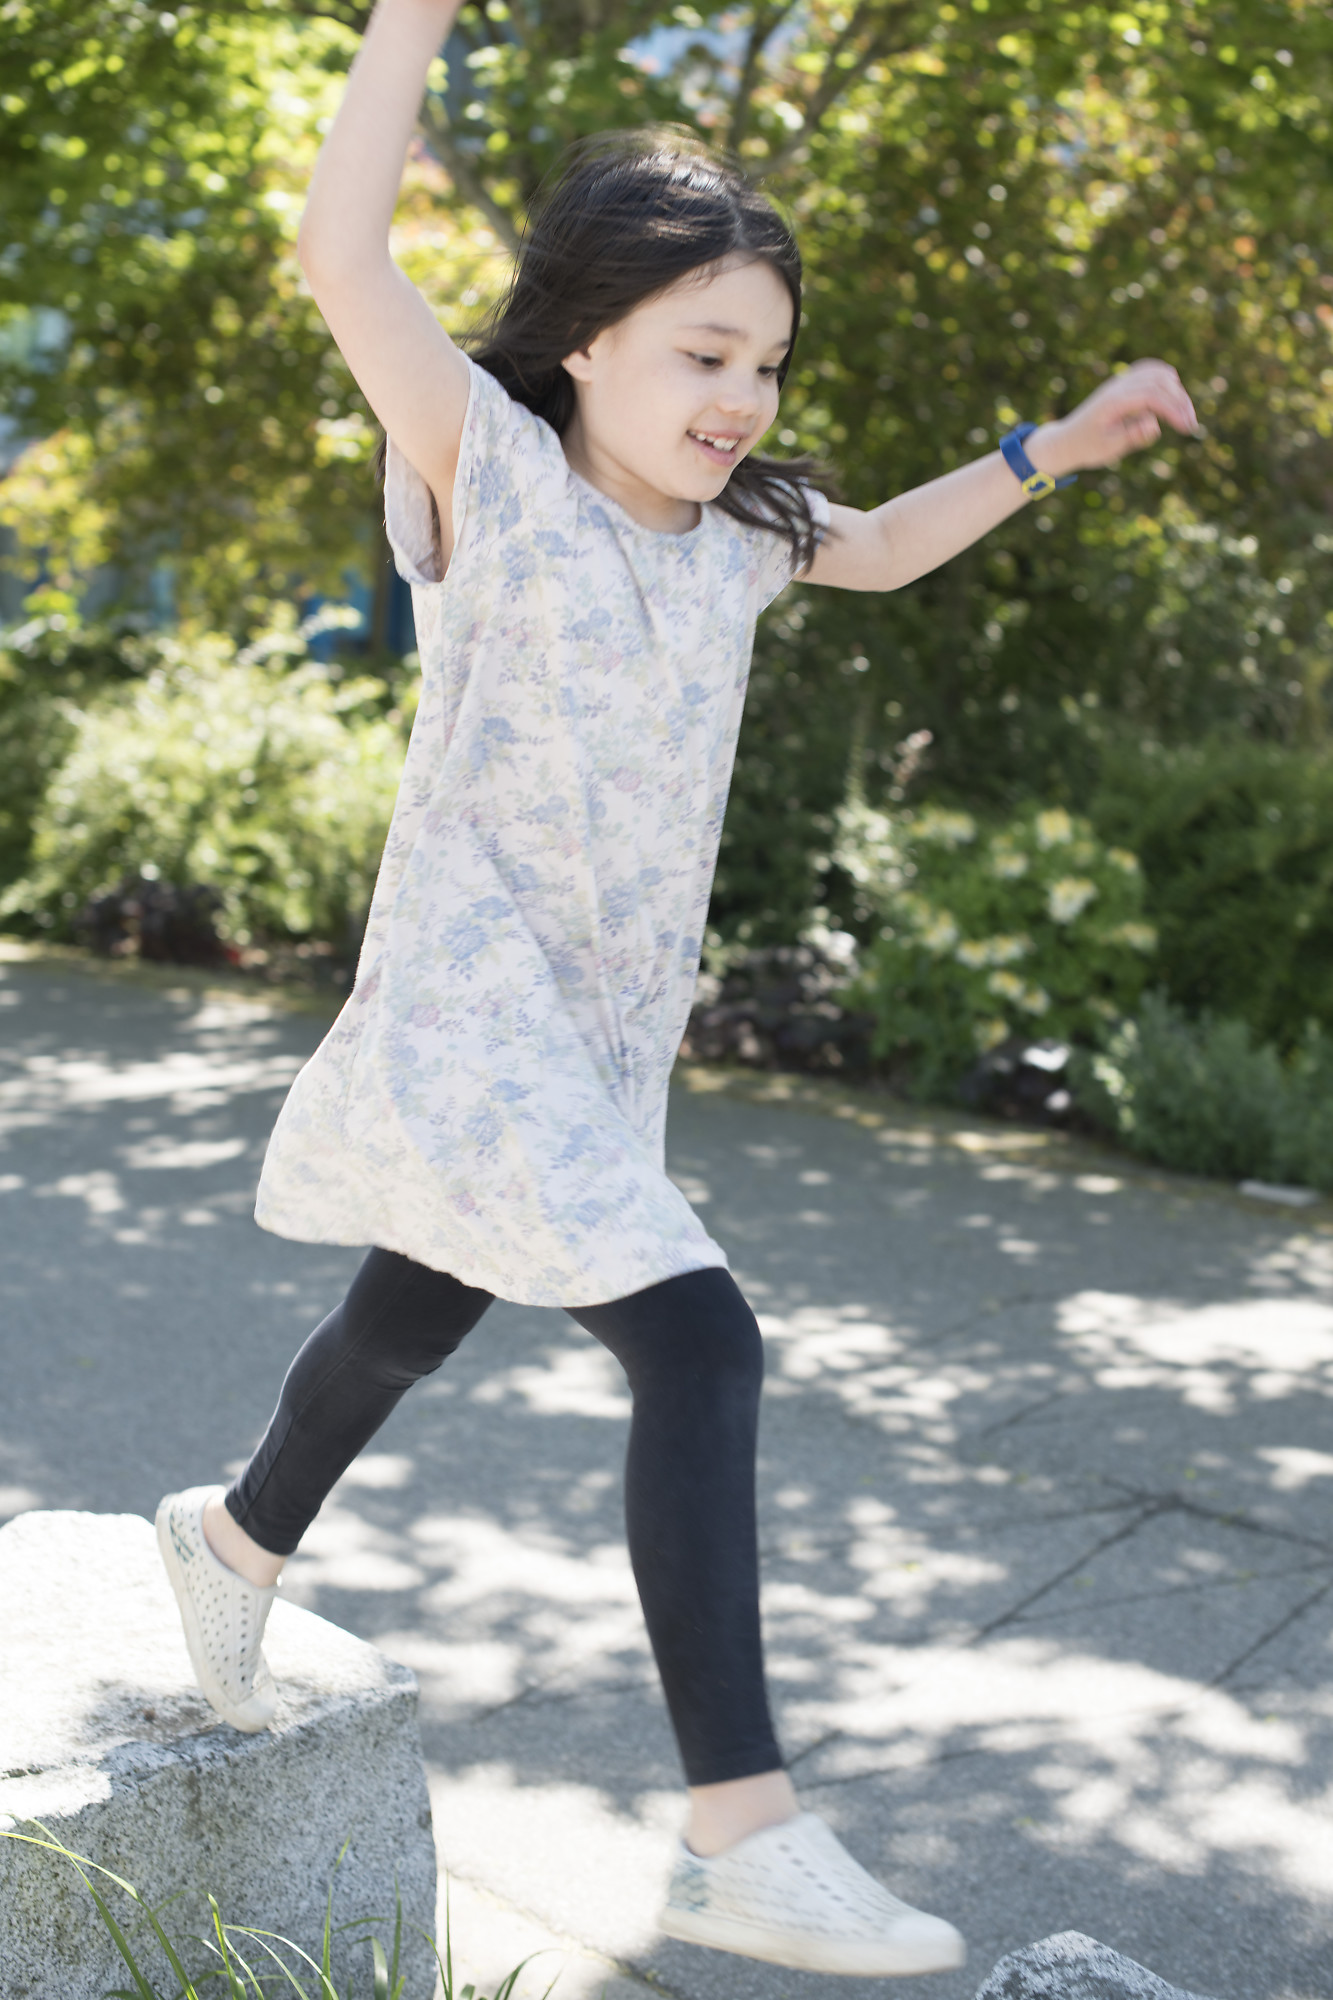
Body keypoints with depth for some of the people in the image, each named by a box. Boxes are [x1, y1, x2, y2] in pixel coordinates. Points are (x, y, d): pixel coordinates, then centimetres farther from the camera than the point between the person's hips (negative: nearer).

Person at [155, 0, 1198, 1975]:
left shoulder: (733, 529, 7)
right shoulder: (489, 470, -12)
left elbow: (877, 547, 26)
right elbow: (343, 253, -26)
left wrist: (1049, 451, 14)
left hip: (602, 1045, 8)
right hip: (467, 1023, -8)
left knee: (410, 1325, 25)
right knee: (697, 1349, -18)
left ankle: (236, 1538, 52)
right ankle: (742, 1835, -11)